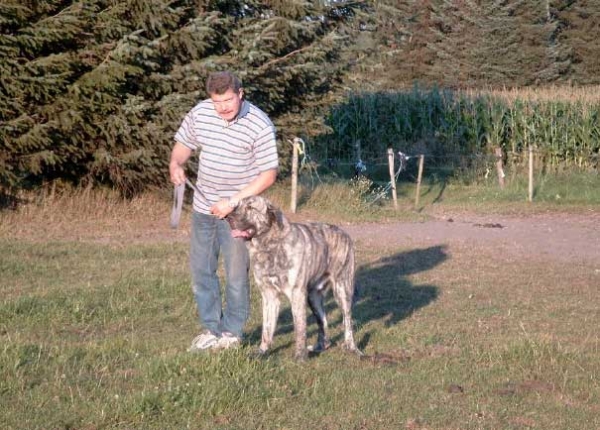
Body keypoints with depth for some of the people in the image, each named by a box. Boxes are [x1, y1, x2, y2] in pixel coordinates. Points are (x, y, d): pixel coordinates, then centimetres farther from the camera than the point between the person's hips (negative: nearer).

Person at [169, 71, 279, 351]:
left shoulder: (260, 125, -18)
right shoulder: (200, 113, -5)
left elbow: (268, 175, -15)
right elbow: (184, 143, 12)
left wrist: (234, 202, -21)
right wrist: (176, 164, -11)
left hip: (237, 211, -5)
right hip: (203, 207, 5)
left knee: (236, 274, 3)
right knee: (201, 270, 12)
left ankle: (232, 331, 19)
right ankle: (211, 328, 26)